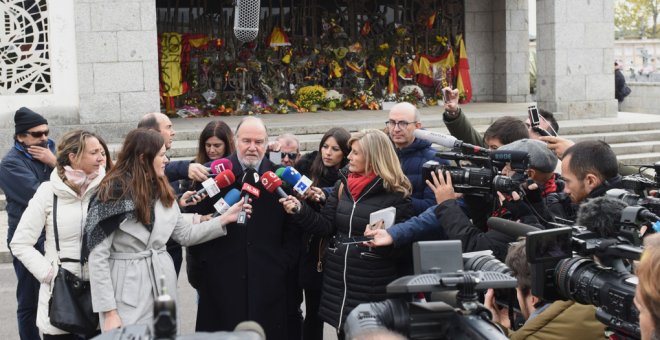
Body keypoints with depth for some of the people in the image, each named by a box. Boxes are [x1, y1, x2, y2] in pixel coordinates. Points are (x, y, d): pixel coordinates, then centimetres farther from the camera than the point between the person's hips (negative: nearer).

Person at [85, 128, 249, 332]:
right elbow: (97, 256, -13)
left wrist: (225, 219, 3)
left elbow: (186, 234, 13)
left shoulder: (162, 191, 9)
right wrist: (108, 311, -16)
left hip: (161, 284, 6)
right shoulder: (114, 193, -12)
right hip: (128, 293, -6)